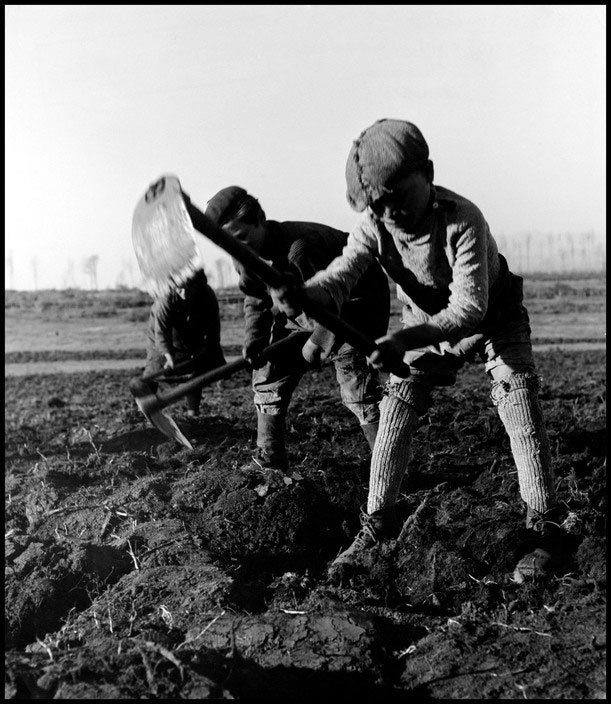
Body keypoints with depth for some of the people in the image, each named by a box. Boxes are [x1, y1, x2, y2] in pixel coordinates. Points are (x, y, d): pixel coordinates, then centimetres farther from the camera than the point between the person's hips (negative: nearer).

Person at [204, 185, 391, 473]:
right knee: (268, 377, 8)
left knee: (357, 389, -18)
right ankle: (269, 462, 20)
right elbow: (256, 301, 2)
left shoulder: (300, 248, -38)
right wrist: (254, 338, -13)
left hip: (353, 306, -8)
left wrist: (317, 344, -30)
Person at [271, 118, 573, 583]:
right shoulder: (374, 225, -22)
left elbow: (470, 308, -39)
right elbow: (342, 274, -31)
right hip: (427, 323, 4)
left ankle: (545, 527, 0)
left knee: (520, 408, -15)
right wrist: (301, 296, -54)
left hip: (493, 320, -4)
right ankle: (378, 523, 7)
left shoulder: (463, 220, -37)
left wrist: (406, 340, -53)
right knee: (395, 411, -5)